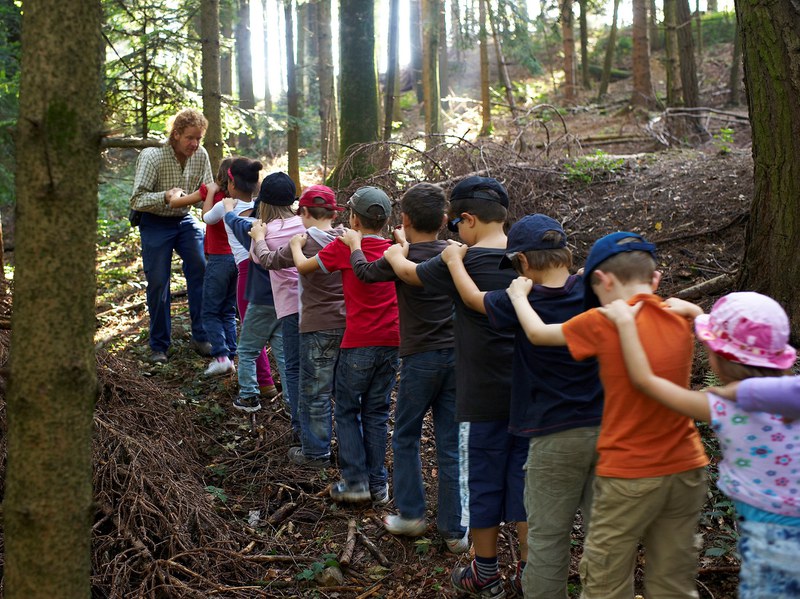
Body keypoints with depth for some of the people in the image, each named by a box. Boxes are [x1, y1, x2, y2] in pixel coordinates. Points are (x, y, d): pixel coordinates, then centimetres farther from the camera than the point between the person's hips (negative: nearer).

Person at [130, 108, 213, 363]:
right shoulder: (152, 157, -21)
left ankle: (201, 337, 0)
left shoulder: (200, 155, -7)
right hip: (155, 224, -4)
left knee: (202, 270, -12)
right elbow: (136, 200, -23)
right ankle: (159, 346, 14)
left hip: (185, 220, 4)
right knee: (158, 283, -1)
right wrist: (166, 196, -39)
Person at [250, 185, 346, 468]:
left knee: (315, 393, 7)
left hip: (319, 327, -5)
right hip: (349, 324, 5)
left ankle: (315, 453, 17)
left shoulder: (305, 242, -15)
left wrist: (258, 239, 20)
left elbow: (269, 260, 0)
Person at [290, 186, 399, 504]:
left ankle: (355, 480, 7)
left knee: (347, 411, 10)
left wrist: (297, 244, 22)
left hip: (358, 345, -4)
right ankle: (378, 484, 16)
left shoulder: (343, 247, -8)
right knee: (377, 414, 13)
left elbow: (303, 266, 1)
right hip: (391, 343, 4)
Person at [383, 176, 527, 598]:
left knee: (481, 484, 9)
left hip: (483, 397, -5)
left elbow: (409, 272, 5)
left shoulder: (462, 262, -13)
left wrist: (395, 254, 26)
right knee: (524, 478, 14)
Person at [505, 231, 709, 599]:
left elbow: (537, 333, 3)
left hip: (628, 475, -5)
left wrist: (519, 294, 20)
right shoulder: (681, 320, 0)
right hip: (686, 470, 5)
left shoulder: (602, 323, -14)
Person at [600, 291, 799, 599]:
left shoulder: (722, 409, -19)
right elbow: (746, 344, 15)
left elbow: (644, 379, -8)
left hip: (771, 537, -6)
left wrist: (625, 322, 2)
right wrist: (696, 312, 23)